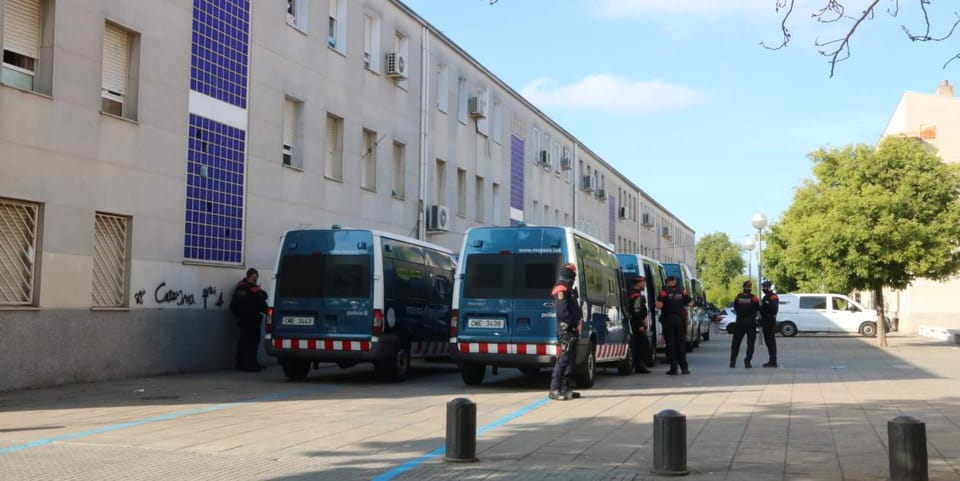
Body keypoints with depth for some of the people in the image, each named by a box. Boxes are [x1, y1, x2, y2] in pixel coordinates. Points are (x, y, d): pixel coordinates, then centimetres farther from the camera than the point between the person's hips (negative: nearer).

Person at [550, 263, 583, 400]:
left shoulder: (568, 289, 21)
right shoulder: (561, 289, -11)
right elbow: (562, 312, -19)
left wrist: (579, 321, 7)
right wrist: (575, 324, -15)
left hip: (572, 331, 10)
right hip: (566, 331, -10)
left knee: (570, 359, 11)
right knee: (563, 359, -12)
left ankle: (565, 389, 16)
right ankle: (554, 390, -11)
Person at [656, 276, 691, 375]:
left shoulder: (664, 291, -8)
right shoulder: (682, 291, 3)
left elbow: (659, 305, -17)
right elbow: (689, 303, 4)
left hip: (668, 319, -3)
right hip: (680, 319, 3)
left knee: (670, 344, 1)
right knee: (680, 343, 12)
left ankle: (673, 368, -1)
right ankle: (684, 367, 11)